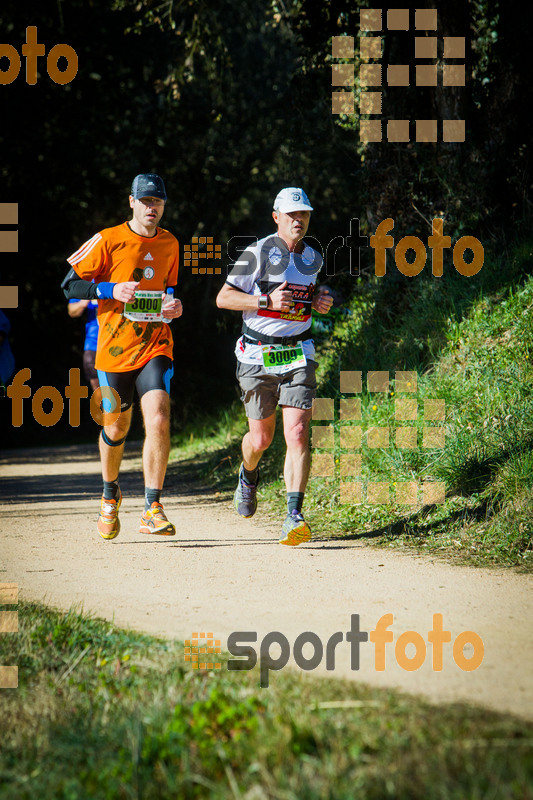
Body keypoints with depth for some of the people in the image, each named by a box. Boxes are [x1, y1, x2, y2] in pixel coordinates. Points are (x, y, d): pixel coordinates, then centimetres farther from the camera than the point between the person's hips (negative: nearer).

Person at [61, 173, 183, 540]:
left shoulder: (169, 244, 9)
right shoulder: (108, 241, -5)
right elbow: (70, 285, -3)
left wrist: (175, 305, 2)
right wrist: (111, 290, -17)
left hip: (156, 346, 2)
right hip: (115, 347, -1)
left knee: (158, 420, -18)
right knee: (116, 429, 10)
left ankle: (152, 510, -15)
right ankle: (110, 494, 38)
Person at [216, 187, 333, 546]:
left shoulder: (313, 259, 9)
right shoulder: (259, 253, -8)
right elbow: (223, 298, -9)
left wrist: (322, 300, 7)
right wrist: (266, 301, -20)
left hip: (298, 356, 2)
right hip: (258, 357, -2)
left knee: (297, 435, -14)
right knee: (261, 438, 8)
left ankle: (294, 517, -19)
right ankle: (249, 475, 45)